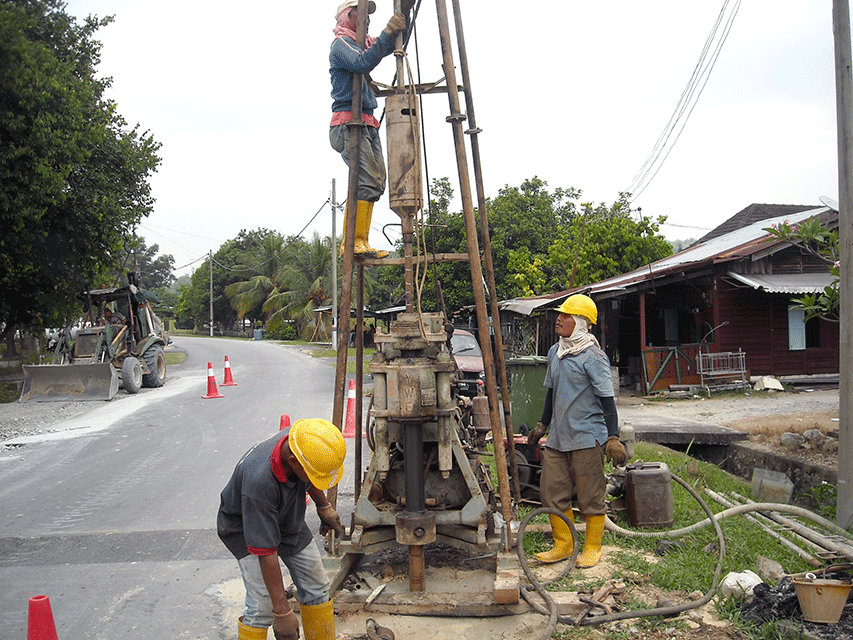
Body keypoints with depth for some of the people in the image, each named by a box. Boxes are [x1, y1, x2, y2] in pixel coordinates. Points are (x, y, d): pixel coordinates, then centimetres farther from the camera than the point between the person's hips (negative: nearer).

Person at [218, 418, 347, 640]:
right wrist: (283, 612, -33)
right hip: (244, 527, -6)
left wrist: (323, 506, 15)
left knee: (316, 588, 7)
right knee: (263, 604, -16)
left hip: (288, 518, 6)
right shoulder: (258, 481, -43)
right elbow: (265, 552, -37)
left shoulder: (304, 441, -24)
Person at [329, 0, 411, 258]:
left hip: (368, 124, 9)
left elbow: (393, 47, 27)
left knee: (376, 182, 2)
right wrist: (387, 33, -22)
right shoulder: (341, 44, -2)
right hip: (349, 123, -9)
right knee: (368, 181, -19)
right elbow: (362, 63, -22)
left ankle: (360, 243, 2)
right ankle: (352, 242, -18)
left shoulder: (363, 43, 25)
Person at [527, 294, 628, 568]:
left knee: (590, 496, 3)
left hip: (587, 437, -7)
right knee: (552, 492, 9)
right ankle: (563, 545, 24)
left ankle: (592, 549, 19)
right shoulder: (555, 352, 11)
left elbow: (607, 399, -12)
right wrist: (542, 425, 26)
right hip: (558, 437, 7)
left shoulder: (592, 356, -11)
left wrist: (613, 437, -17)